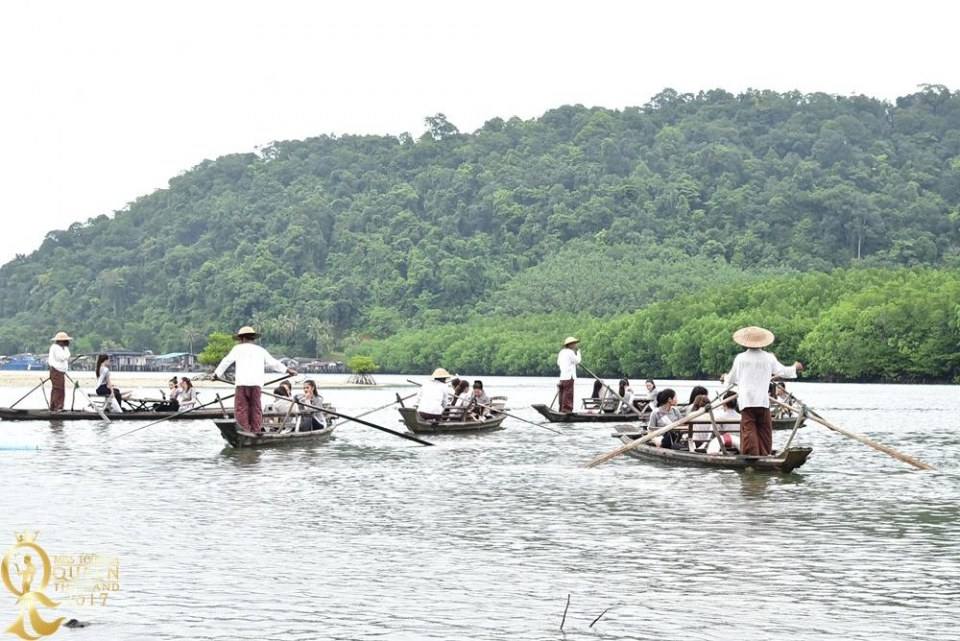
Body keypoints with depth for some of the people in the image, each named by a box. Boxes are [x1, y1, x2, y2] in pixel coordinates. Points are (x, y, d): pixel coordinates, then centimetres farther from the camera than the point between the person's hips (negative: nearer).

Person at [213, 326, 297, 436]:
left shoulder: (238, 348, 12)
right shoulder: (261, 350, 20)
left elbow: (226, 361, 15)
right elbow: (273, 363, 24)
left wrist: (217, 374, 26)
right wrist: (287, 370, 36)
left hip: (242, 382, -3)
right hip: (257, 383, 3)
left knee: (241, 408, -2)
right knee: (255, 408, 9)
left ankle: (245, 430, -12)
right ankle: (256, 431, 5)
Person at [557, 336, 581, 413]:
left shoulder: (562, 352, 16)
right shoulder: (570, 352, -9)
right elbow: (577, 361, -4)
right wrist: (578, 351, 4)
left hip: (561, 377, 8)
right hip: (568, 377, -8)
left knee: (563, 395, 11)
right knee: (568, 395, -6)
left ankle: (561, 410, 13)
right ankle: (566, 410, -8)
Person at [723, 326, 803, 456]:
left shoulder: (740, 358, 3)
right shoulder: (768, 358, 3)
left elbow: (732, 379, 13)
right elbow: (784, 371, 14)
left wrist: (725, 378, 37)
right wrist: (795, 367, 35)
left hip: (746, 400, -1)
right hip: (763, 401, 1)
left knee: (748, 428, -5)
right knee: (764, 429, 10)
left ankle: (751, 454, -14)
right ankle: (764, 455, 7)